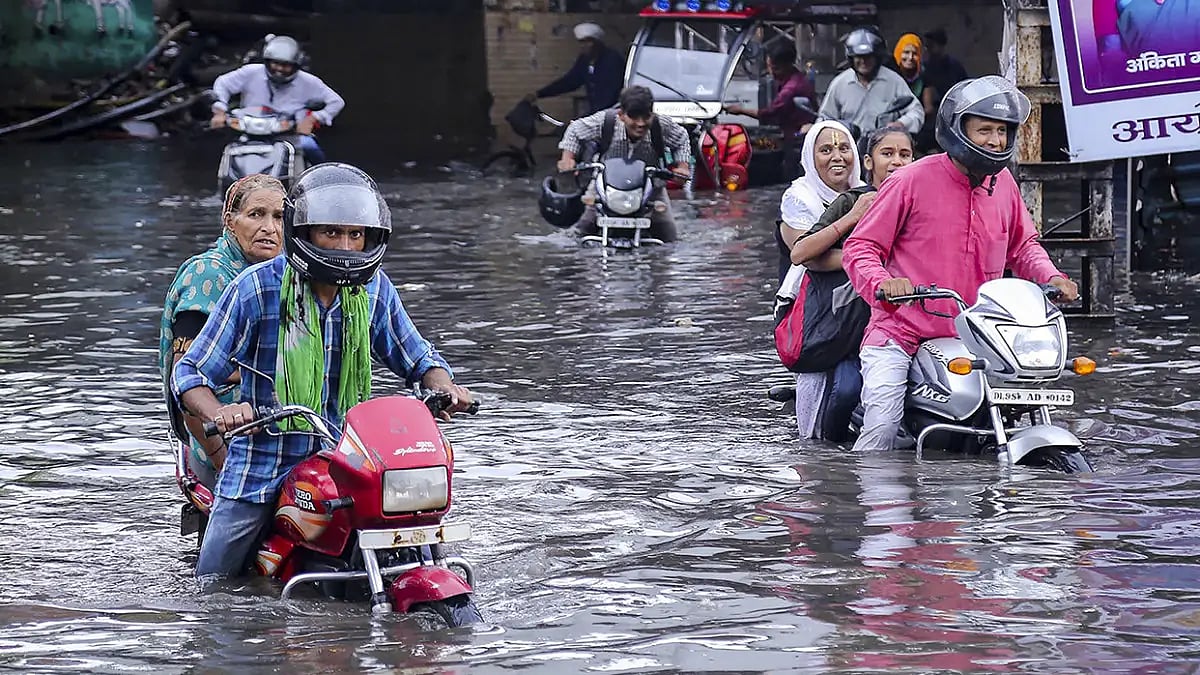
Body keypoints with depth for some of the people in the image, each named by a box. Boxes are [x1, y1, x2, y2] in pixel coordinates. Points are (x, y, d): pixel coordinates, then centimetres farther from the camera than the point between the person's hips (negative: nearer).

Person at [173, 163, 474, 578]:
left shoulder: (373, 289, 1)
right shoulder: (256, 288, -11)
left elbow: (416, 357, 14)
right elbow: (191, 370, -9)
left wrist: (443, 387, -8)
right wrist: (219, 414, -29)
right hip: (263, 463, -2)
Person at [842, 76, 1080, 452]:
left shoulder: (1003, 184, 10)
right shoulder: (913, 180, -6)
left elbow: (1022, 246, 25)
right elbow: (860, 247, -5)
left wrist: (1051, 278, 4)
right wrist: (882, 282, -25)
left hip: (971, 338, 5)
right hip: (899, 332, -5)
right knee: (882, 428, -21)